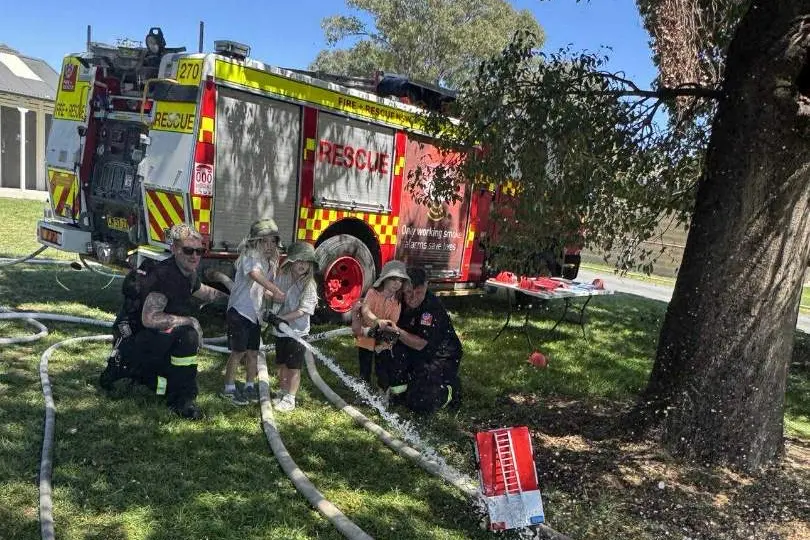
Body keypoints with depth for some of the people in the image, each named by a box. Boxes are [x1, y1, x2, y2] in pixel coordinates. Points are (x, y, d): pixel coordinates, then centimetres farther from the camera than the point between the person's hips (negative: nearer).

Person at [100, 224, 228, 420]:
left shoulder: (188, 274, 0)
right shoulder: (164, 274, -27)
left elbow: (204, 292, 23)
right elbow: (149, 318, -35)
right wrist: (189, 321, -28)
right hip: (135, 337, -9)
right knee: (188, 335, -33)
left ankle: (125, 368, 28)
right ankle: (182, 400, -20)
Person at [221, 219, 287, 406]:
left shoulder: (269, 262, 11)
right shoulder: (249, 256, -14)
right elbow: (255, 274, -36)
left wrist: (273, 297, -8)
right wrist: (276, 291, -41)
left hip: (255, 313, 7)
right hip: (239, 311, -7)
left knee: (253, 351, 12)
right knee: (239, 351, 0)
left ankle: (249, 386, 26)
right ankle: (229, 389, 13)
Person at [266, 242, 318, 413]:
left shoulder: (308, 285, -13)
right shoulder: (281, 278, 0)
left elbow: (304, 310, -19)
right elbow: (273, 297, 12)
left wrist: (283, 318, -24)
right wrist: (272, 314, -5)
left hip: (296, 331, -5)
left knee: (294, 367, 4)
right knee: (282, 364, 17)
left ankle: (290, 399, 15)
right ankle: (283, 394, 33)